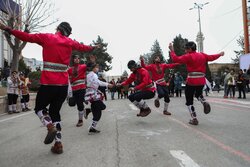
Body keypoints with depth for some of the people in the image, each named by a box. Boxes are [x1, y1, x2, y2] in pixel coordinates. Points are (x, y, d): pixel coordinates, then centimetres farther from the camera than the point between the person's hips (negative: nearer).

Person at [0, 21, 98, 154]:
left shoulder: (46, 37, 2)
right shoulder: (70, 42, 12)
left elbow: (27, 36, 5)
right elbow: (83, 47, 27)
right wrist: (93, 48, 47)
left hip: (48, 83, -4)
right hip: (63, 84, 4)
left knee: (39, 108, 17)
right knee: (55, 112, 14)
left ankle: (51, 127, -11)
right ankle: (58, 144, 9)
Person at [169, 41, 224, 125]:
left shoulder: (188, 56, -8)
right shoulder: (202, 55, 11)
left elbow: (176, 59, -15)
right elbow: (212, 57, 25)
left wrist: (172, 50, -3)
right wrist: (220, 54, 44)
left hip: (191, 81, -6)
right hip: (201, 80, 6)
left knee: (189, 100, 6)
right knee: (198, 94, 32)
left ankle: (194, 119, 4)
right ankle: (204, 102, 0)